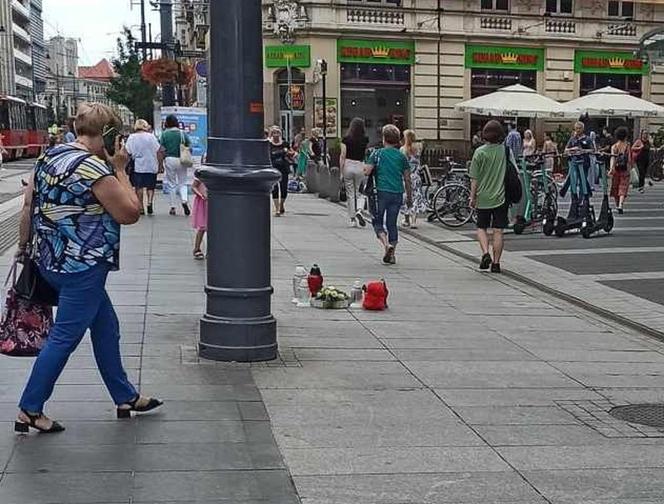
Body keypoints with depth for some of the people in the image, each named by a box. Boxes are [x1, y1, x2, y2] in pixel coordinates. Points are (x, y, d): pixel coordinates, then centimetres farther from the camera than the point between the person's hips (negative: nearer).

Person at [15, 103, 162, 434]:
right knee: (64, 338, 0)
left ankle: (125, 398, 29)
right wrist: (120, 169, -6)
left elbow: (28, 204, 12)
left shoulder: (49, 156, 8)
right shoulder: (94, 168, -19)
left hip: (52, 261, 10)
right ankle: (29, 412, 8)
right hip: (82, 267, -10)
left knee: (106, 326, 18)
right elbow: (130, 213, -13)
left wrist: (23, 246, 20)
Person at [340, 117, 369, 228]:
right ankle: (359, 210, -13)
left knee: (350, 194, 8)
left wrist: (341, 172, -1)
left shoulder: (346, 139, -4)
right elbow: (366, 154, 3)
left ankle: (352, 219, 9)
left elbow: (342, 156, -5)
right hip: (360, 166, 0)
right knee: (360, 193, 13)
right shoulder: (365, 139, -1)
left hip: (348, 166, 0)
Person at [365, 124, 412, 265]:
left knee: (378, 222, 7)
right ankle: (392, 254, 10)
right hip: (397, 194, 3)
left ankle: (386, 244, -17)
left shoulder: (377, 153, -2)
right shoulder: (402, 156, 6)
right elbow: (407, 179, 6)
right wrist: (409, 197, 14)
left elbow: (367, 172, -11)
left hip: (381, 192, -3)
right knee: (392, 223, 11)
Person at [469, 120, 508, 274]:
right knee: (498, 231, 5)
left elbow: (474, 179, -6)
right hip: (501, 197, 1)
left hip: (483, 197, -1)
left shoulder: (479, 152, -8)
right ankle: (496, 263, 6)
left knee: (481, 228, 15)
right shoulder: (506, 150, -3)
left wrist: (472, 197, 4)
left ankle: (486, 253, -6)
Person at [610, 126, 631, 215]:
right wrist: (629, 169, 13)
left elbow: (613, 158, -13)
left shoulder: (614, 147, -2)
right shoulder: (627, 146, -2)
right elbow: (629, 159, -2)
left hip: (616, 169, 1)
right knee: (623, 188, -2)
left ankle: (617, 205, 27)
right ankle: (620, 205, -20)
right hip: (625, 170, -1)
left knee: (615, 187, 16)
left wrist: (611, 169, -20)